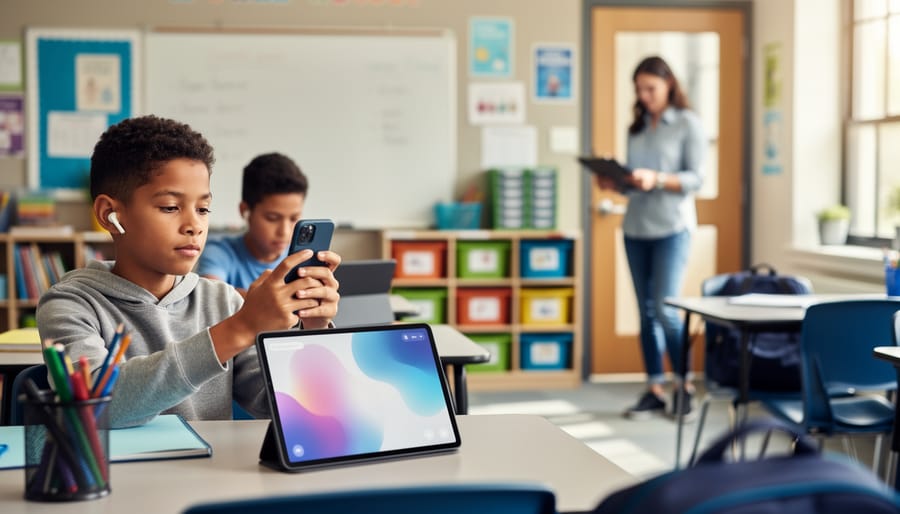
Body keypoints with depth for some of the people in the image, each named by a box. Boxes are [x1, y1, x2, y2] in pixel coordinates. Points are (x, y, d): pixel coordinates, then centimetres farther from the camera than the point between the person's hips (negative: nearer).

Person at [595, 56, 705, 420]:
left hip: (672, 227, -5)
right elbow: (633, 181, 15)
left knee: (665, 309, -10)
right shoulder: (637, 128, 14)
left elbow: (695, 179, -8)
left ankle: (685, 386, 5)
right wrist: (614, 182, -6)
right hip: (635, 227, 5)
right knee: (646, 312, 5)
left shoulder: (688, 124, -1)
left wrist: (657, 180, -22)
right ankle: (654, 391, 10)